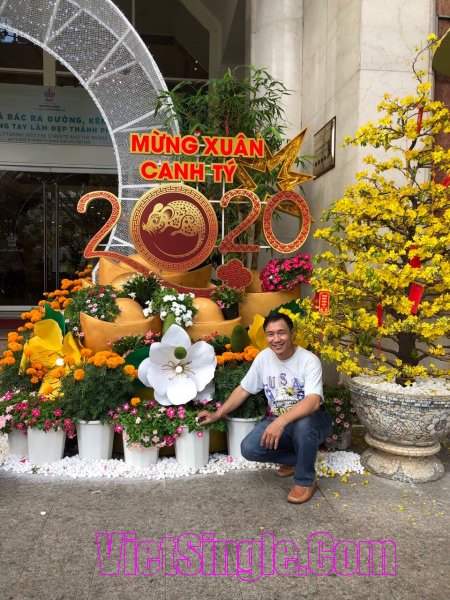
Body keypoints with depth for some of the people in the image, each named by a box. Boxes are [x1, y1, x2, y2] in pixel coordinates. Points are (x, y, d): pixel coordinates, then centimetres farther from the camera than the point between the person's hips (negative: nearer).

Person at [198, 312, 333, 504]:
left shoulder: (309, 360, -22)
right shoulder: (263, 357, -6)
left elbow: (313, 402, -36)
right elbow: (243, 390, 5)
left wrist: (281, 421, -48)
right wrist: (217, 415, 5)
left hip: (312, 421, -5)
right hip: (279, 420, 5)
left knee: (302, 424, -40)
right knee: (249, 449, -18)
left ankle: (305, 481, -13)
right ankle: (296, 459, 9)